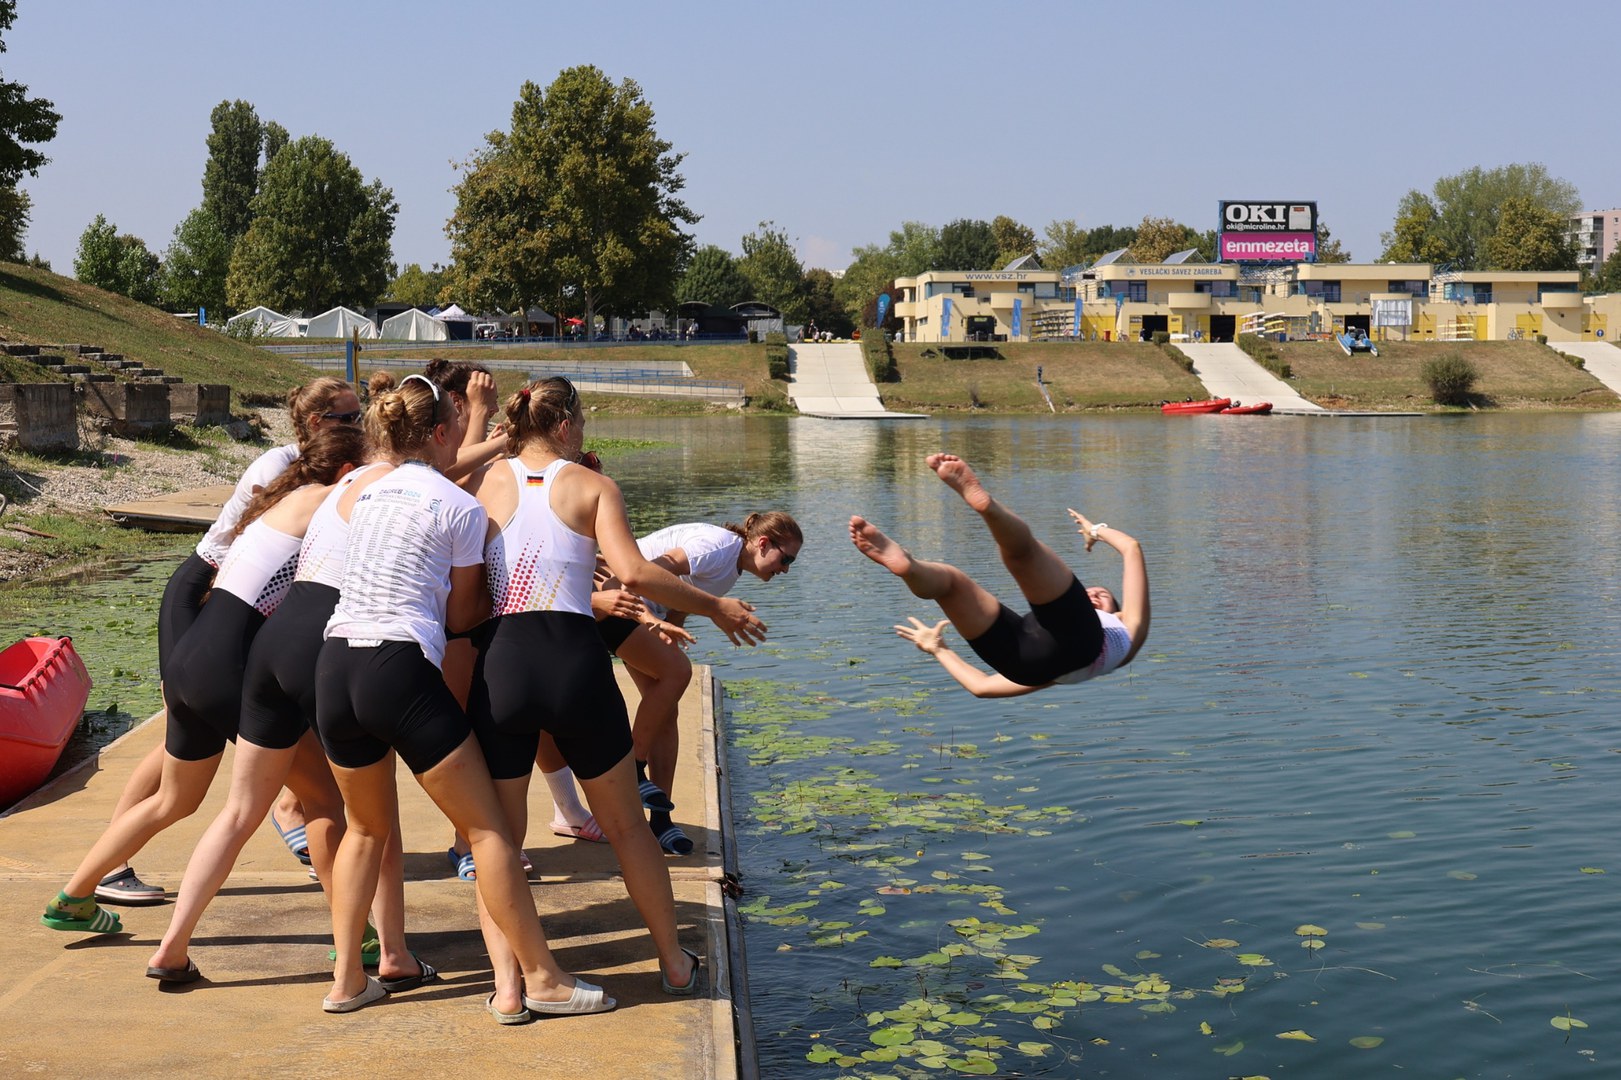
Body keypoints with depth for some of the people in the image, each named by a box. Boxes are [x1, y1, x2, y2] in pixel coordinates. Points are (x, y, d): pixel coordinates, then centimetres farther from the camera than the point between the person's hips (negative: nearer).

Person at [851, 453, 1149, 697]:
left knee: (1019, 546, -18)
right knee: (947, 577, 0)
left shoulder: (1127, 629, 43)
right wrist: (939, 650, 48)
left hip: (1073, 639, -4)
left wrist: (1097, 531, 61)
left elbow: (1132, 548, 45)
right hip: (1025, 661, 4)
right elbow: (982, 686, 42)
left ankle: (984, 502, -51)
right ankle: (905, 564, -35)